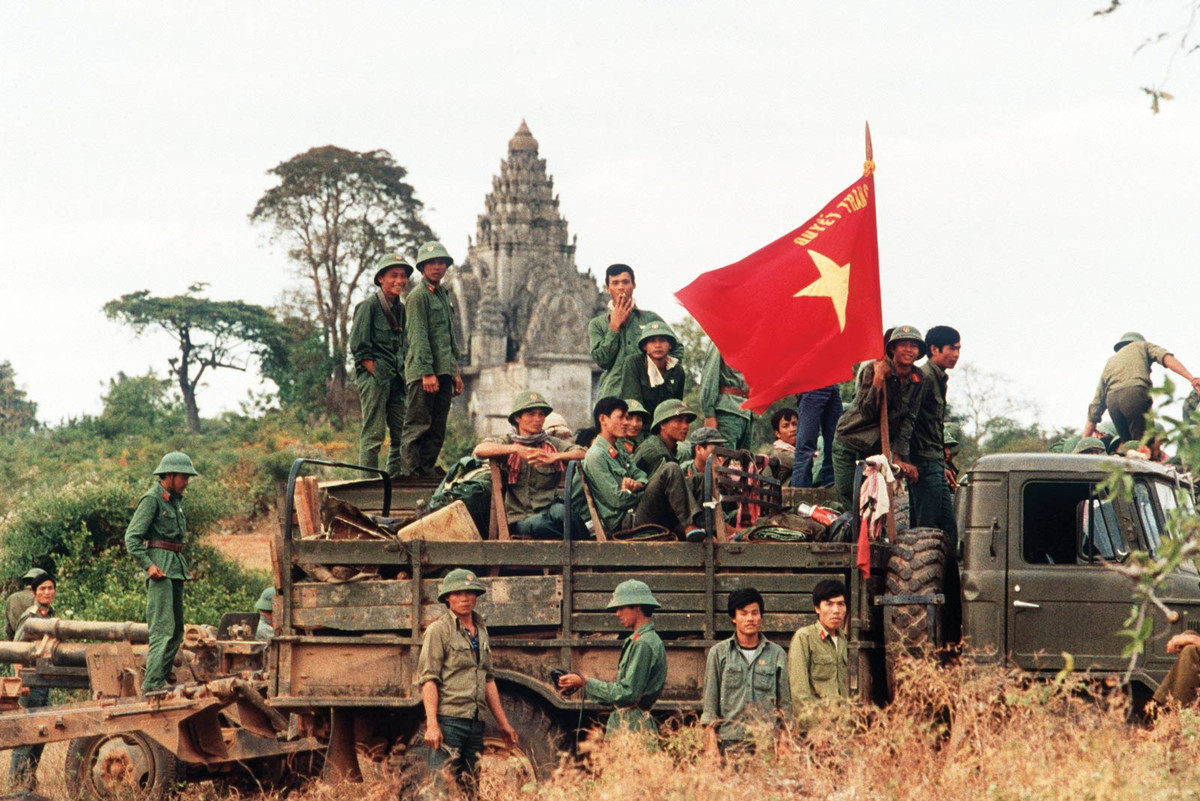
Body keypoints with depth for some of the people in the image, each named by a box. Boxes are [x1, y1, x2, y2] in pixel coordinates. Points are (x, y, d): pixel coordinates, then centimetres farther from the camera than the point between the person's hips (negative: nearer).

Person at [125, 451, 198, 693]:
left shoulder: (176, 500, 17)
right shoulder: (152, 499, -9)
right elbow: (132, 538, -13)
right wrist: (148, 565, -23)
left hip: (176, 567, 9)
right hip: (160, 568, -9)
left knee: (176, 630, 9)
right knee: (163, 627, -14)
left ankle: (160, 679, 12)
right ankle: (152, 683, -16)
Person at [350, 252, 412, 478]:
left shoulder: (401, 309, 15)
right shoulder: (369, 306, -6)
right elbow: (358, 346, -10)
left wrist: (402, 376, 9)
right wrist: (376, 374, -13)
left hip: (396, 380, 7)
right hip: (374, 377, -7)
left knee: (401, 435, 5)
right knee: (373, 434, -9)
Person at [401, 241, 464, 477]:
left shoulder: (443, 295, 22)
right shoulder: (418, 296, -6)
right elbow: (418, 336, -13)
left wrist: (456, 372, 21)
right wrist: (427, 373, -20)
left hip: (443, 372, 9)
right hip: (424, 371, -9)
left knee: (437, 430, 7)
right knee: (417, 426, -10)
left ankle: (427, 473, 10)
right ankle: (409, 475, -11)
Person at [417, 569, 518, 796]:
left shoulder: (481, 631, 18)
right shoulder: (439, 630, -4)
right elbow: (428, 679, -10)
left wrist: (503, 723, 23)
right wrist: (432, 724, -20)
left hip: (476, 723, 7)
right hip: (448, 719, -7)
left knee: (471, 789, 7)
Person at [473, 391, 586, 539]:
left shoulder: (553, 444, 15)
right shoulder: (507, 442, 10)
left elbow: (582, 454, -2)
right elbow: (480, 450, -11)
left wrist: (555, 457, -19)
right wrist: (517, 449, -20)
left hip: (548, 510, 1)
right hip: (518, 520, -1)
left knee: (559, 512, -37)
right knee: (537, 523, -36)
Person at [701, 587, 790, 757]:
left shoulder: (777, 654, 10)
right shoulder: (719, 653, 8)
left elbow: (785, 704, 12)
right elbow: (710, 702, 6)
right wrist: (711, 743, -1)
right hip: (729, 741, -1)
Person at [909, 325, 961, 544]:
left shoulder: (940, 379, 20)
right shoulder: (924, 377, -10)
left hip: (935, 465, 10)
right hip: (924, 464, -10)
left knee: (948, 528, 7)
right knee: (928, 527, -12)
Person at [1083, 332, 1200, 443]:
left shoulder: (1109, 362, 35)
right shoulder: (1141, 346, 26)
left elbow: (1095, 406, 32)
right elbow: (1166, 358, 4)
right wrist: (1190, 378, -8)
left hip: (1111, 400, 5)